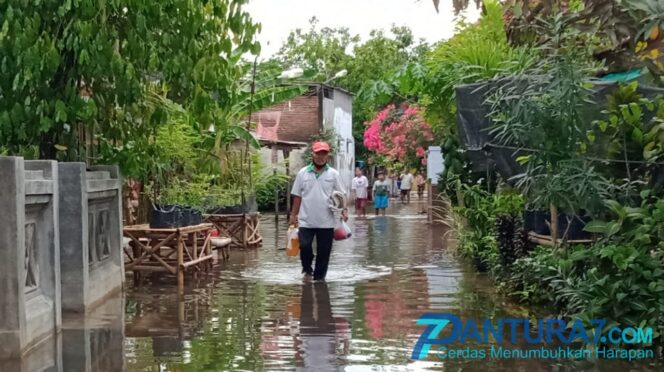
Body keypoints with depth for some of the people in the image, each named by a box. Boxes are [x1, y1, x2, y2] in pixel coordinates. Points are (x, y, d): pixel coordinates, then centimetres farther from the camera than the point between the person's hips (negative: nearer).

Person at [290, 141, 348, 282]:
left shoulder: (334, 174, 2)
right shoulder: (303, 173, 3)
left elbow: (341, 195, 3)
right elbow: (297, 196, 6)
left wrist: (344, 210, -12)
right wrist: (293, 214, 3)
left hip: (326, 221, 0)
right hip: (306, 220, 0)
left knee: (324, 251, 5)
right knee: (304, 246, -7)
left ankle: (319, 277, 19)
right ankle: (307, 270, 19)